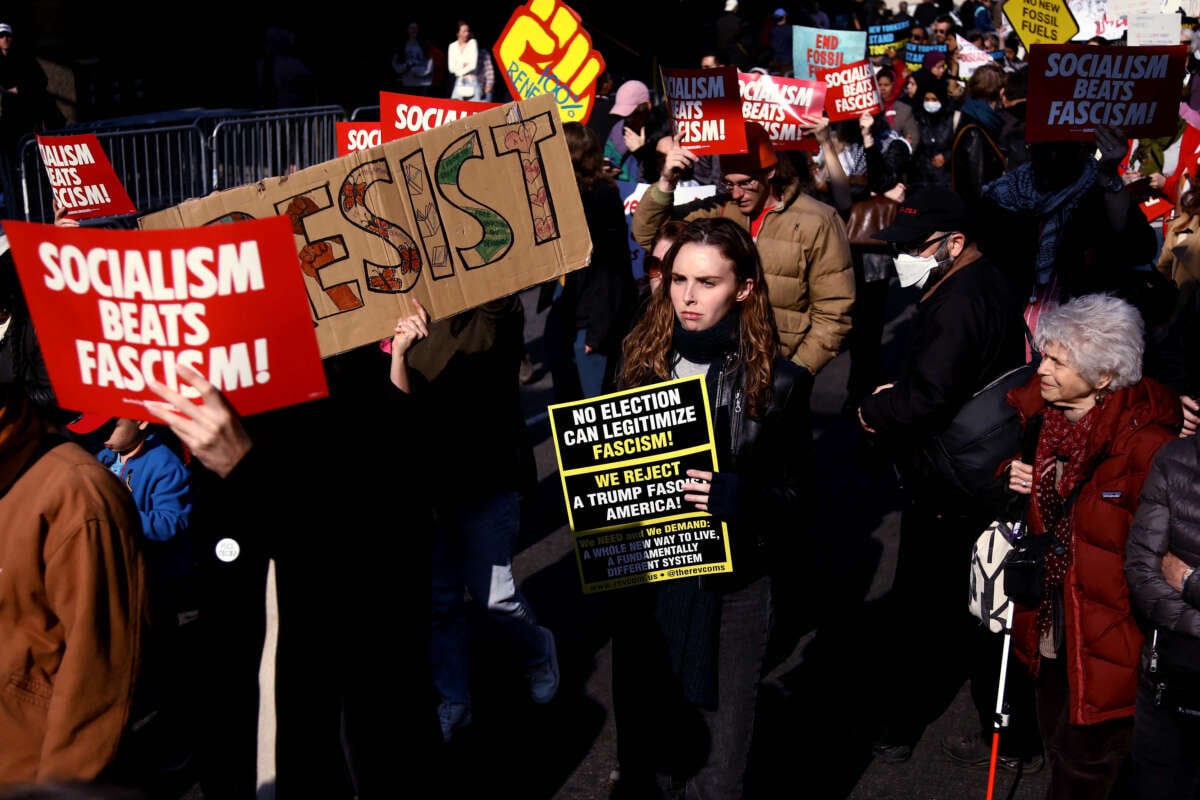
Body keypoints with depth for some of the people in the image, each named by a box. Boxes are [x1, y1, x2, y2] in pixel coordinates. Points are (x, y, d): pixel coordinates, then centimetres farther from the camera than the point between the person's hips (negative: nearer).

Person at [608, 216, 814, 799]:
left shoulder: (777, 382, -8)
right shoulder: (642, 360, 1)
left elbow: (795, 505, -5)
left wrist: (739, 497, -24)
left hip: (730, 590, -3)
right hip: (642, 580, 3)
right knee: (641, 749, 17)